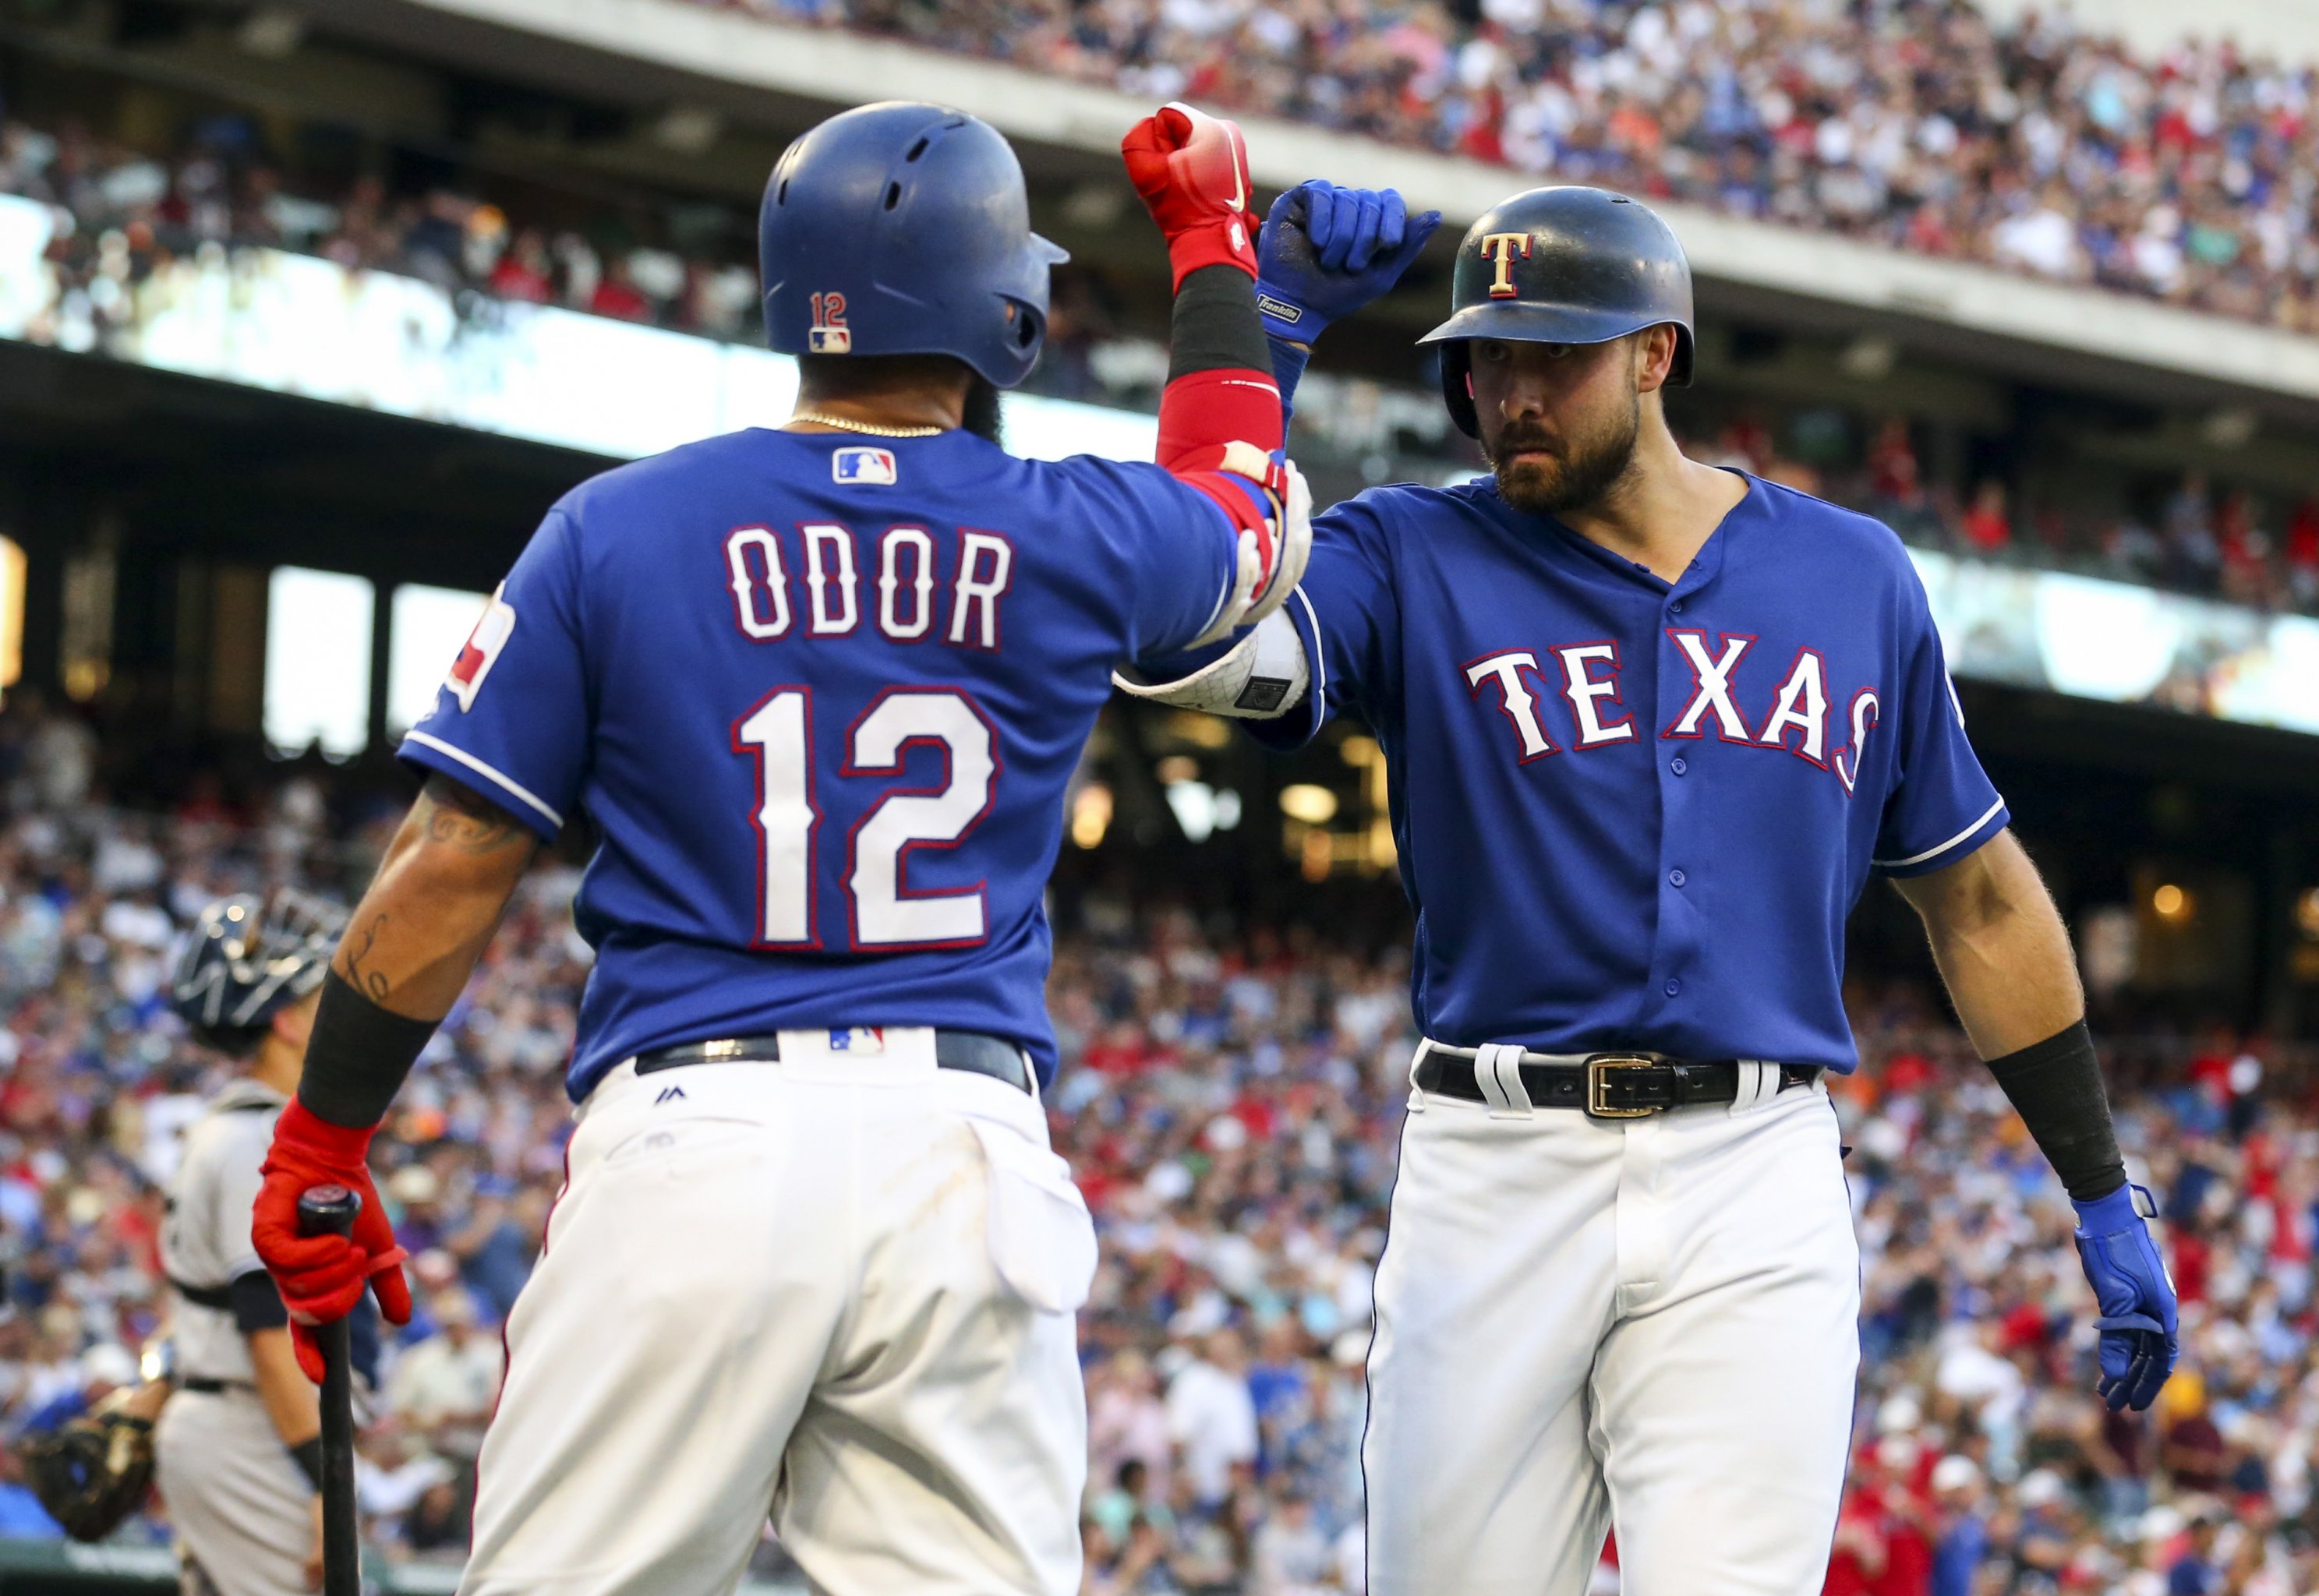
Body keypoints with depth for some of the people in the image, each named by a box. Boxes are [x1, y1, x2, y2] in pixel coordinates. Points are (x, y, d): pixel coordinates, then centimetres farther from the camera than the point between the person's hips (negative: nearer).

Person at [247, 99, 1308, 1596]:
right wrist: (1213, 234, 45)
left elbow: (450, 868, 3)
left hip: (691, 1138, -1)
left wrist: (320, 1147, 12)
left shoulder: (616, 529, 4)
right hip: (966, 1146, 1)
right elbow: (1250, 517, 32)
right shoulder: (1072, 536, 7)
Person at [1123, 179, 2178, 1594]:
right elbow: (1184, 639, -15)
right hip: (1497, 1176, 0)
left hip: (1756, 1192, 0)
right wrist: (1279, 317, -13)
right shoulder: (1411, 563, 5)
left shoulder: (1853, 577, 11)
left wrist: (2106, 1202, 17)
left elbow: (1979, 894, 19)